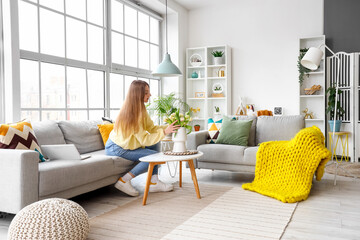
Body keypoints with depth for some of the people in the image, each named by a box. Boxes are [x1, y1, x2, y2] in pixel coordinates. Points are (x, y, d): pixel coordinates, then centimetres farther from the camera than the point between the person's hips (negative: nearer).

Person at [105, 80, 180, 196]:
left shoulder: (141, 108, 3)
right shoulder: (133, 112, -25)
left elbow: (151, 128, 0)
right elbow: (144, 139, -25)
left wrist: (168, 127, -12)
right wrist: (164, 132, -26)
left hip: (123, 144, 9)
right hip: (115, 148, -9)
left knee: (153, 146, 2)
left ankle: (154, 182, -1)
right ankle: (124, 181, -12)